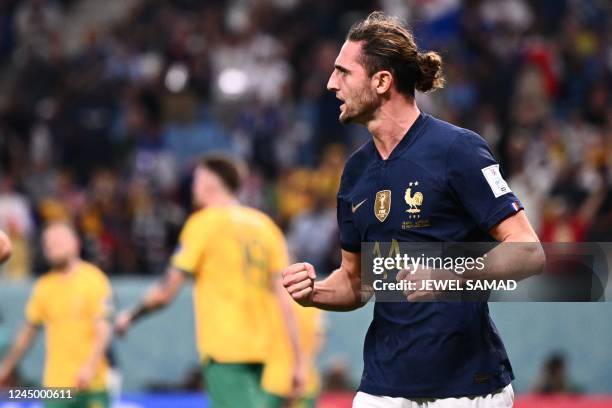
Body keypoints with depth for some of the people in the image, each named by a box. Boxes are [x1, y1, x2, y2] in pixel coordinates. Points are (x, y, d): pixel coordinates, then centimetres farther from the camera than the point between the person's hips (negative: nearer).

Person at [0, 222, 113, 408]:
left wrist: (90, 366, -23)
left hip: (91, 384, -3)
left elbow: (103, 329, -10)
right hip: (56, 385, 3)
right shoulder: (43, 286, 8)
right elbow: (28, 330, 18)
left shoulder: (93, 279, -4)